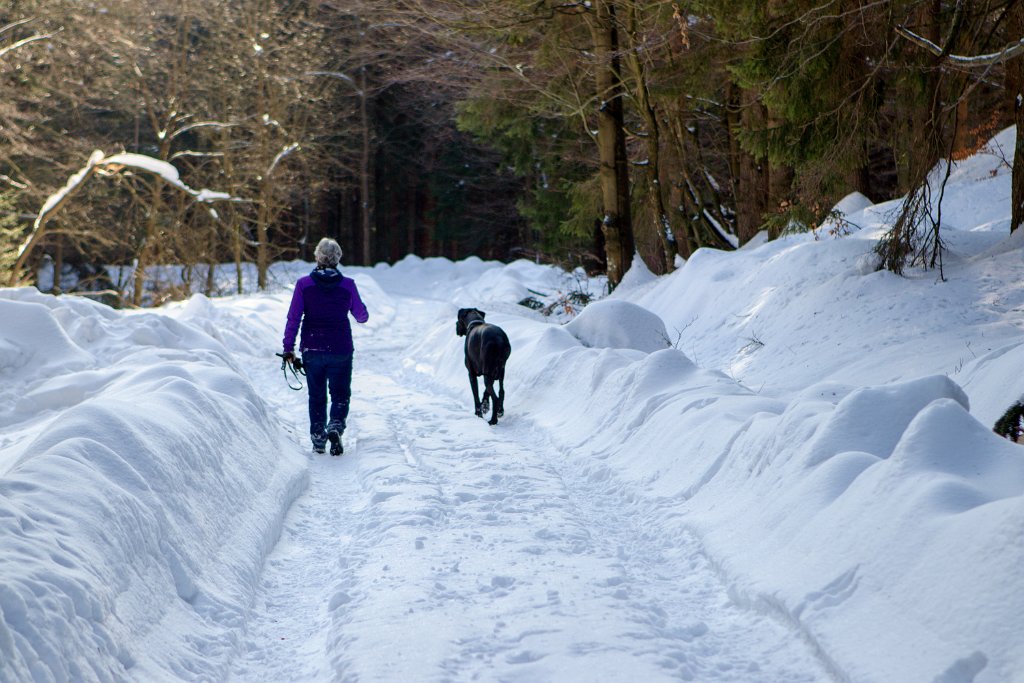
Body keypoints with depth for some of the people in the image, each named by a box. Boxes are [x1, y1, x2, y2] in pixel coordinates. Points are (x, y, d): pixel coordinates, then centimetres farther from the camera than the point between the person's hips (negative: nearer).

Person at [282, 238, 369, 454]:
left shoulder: (304, 284, -5)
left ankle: (318, 438, 14)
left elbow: (293, 318, -7)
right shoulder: (348, 285, -5)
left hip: (312, 349, 1)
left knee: (316, 396, 16)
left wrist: (288, 348, -2)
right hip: (340, 351, -1)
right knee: (340, 394, 10)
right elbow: (362, 316, 5)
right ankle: (335, 426, -16)